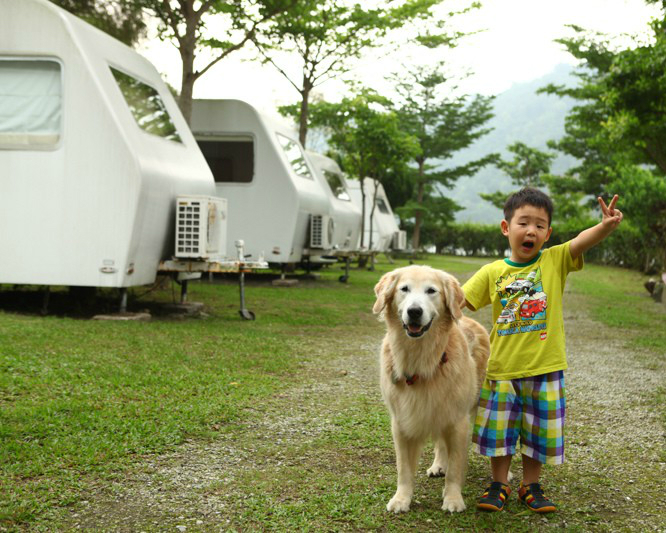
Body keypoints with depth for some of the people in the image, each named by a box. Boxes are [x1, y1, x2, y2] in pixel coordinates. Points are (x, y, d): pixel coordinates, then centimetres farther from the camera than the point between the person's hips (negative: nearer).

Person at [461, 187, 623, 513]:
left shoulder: (555, 261, -5)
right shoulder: (492, 272, -2)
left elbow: (584, 240, -22)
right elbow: (459, 301, 1)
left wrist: (607, 225, -41)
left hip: (545, 367, 0)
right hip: (502, 368, 1)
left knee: (538, 431, 12)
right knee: (499, 430, 10)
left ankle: (530, 486, 31)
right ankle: (499, 485, 30)